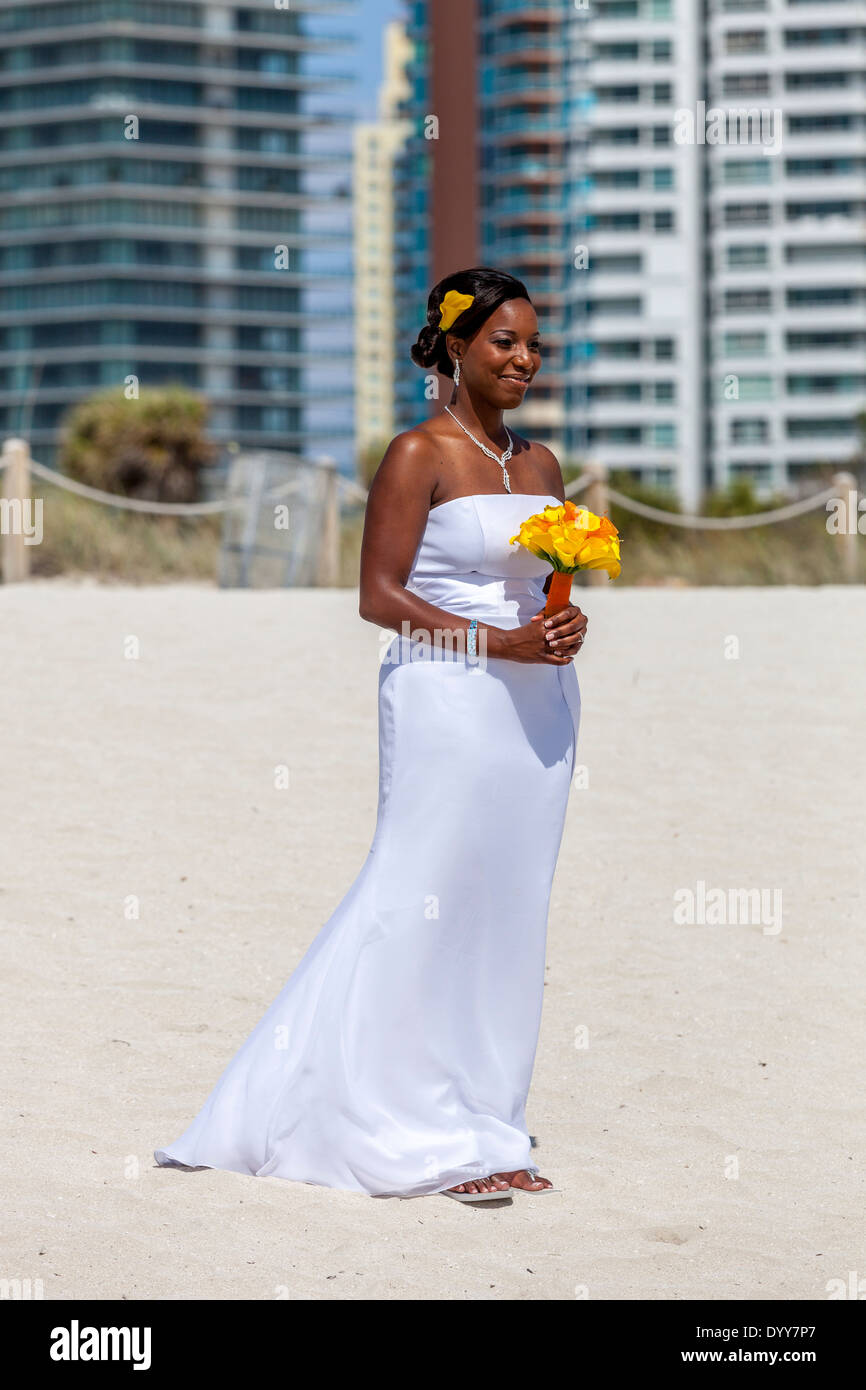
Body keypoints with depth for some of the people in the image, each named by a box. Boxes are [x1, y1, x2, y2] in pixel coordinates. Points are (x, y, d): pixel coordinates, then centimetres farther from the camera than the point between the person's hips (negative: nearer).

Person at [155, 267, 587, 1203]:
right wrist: (491, 640, -18)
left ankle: (483, 1122, 14)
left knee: (506, 911, 8)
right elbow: (380, 596, -10)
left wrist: (568, 626, -2)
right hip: (446, 703, -7)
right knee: (428, 902, -6)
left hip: (535, 705, 7)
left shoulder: (540, 467, 14)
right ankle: (424, 1134, -1)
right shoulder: (419, 456, -6)